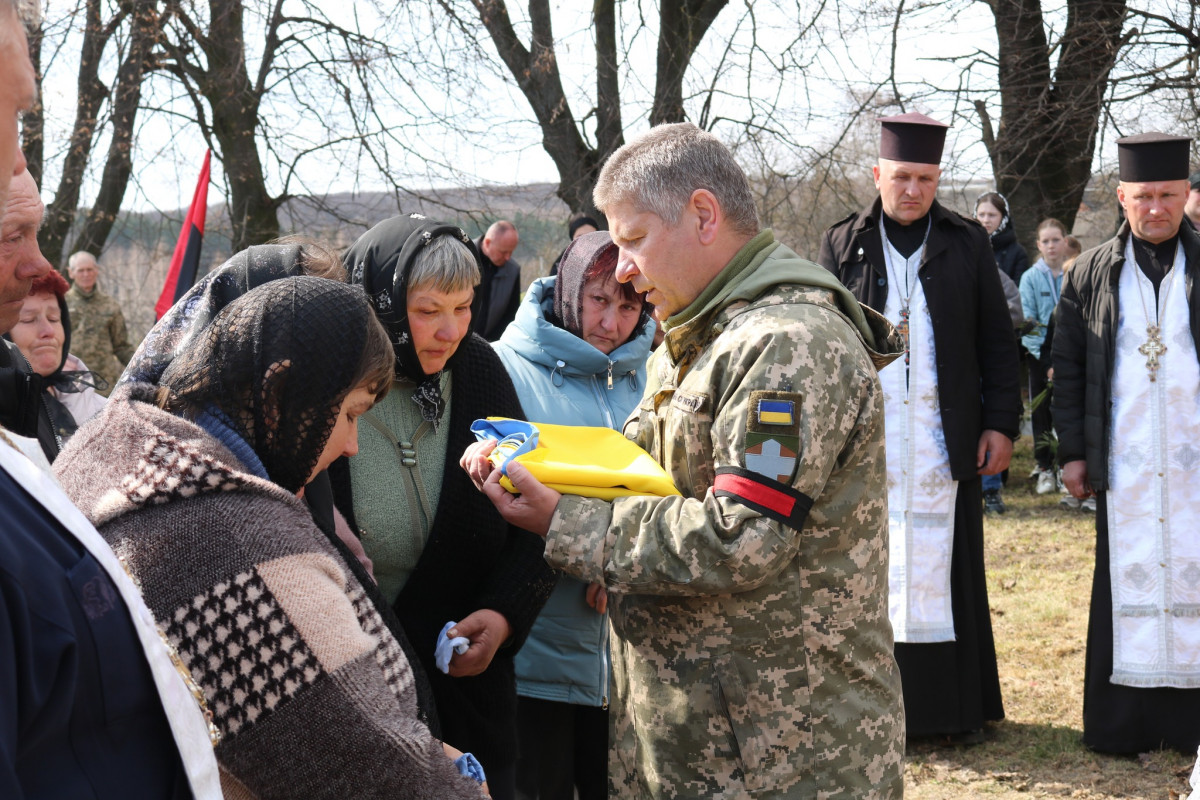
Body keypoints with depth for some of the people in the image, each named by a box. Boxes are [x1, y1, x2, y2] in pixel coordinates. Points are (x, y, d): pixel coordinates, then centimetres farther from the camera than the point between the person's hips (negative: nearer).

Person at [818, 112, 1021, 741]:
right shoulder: (842, 244, 7)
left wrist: (1001, 423, 1)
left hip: (946, 439, 0)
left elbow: (997, 342, 8)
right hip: (866, 435, 0)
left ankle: (959, 706, 11)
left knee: (946, 567, 3)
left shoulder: (968, 245, 7)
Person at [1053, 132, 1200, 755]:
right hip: (1123, 460, 1)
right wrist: (1072, 450, 4)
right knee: (1127, 580, 4)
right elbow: (1067, 367, 9)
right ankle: (1125, 721, 12)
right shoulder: (1091, 274, 7)